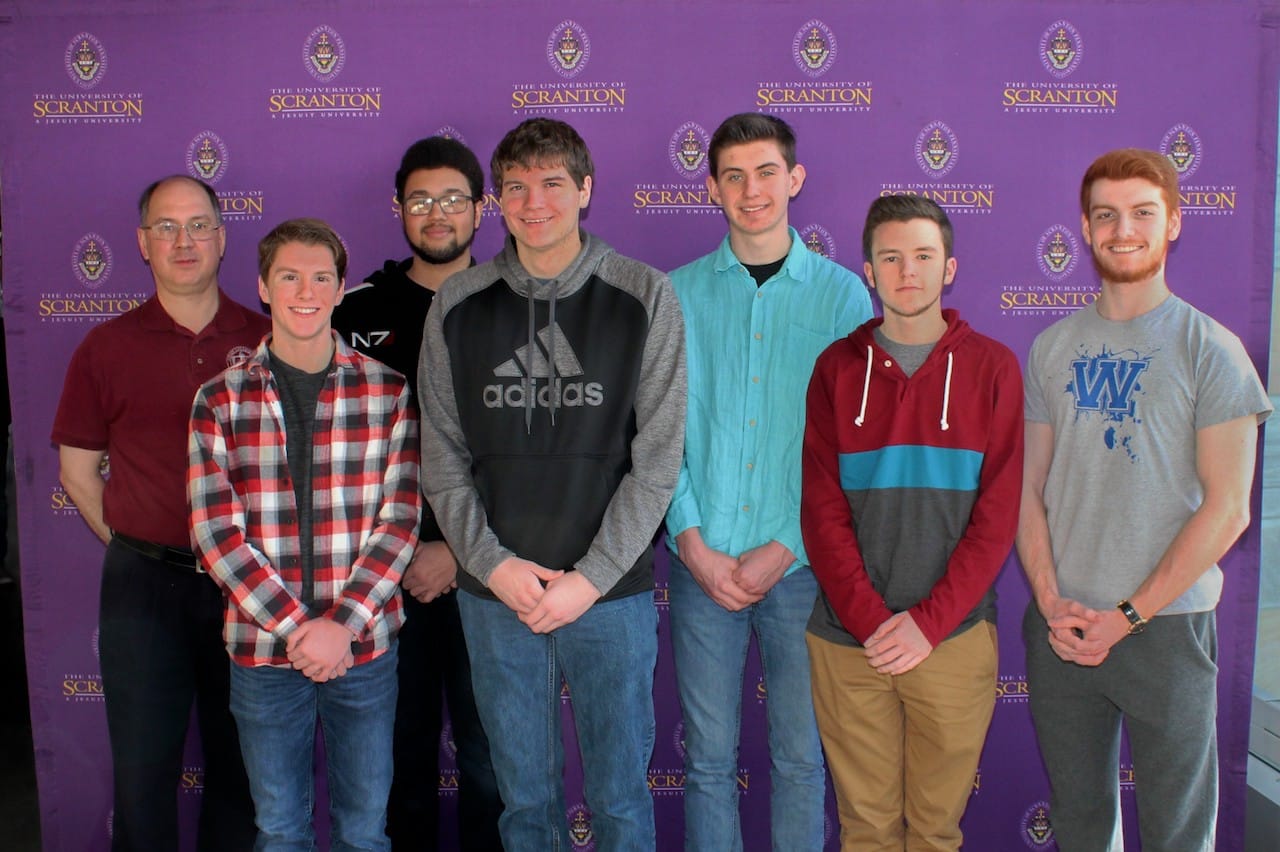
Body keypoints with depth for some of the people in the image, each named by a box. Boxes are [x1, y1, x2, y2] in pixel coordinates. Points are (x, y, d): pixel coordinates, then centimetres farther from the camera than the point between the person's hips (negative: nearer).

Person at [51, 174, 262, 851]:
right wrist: (129, 543, 2)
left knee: (242, 764, 14)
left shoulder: (267, 341, 2)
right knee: (142, 770, 9)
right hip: (145, 583, 0)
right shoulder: (106, 347, 2)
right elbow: (77, 470, 8)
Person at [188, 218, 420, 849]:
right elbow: (215, 531, -5)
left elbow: (400, 519, -4)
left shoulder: (387, 391, 0)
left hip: (366, 645, 0)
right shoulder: (219, 401, 0)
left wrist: (343, 623, -14)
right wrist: (296, 626, -14)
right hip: (263, 652, 1)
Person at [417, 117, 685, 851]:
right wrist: (492, 563, -8)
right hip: (493, 596, 2)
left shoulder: (644, 296, -3)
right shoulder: (458, 306, 4)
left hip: (613, 595, -2)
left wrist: (591, 578, -11)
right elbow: (443, 458, 4)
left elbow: (658, 460, -6)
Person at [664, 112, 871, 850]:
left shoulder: (842, 293, 2)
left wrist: (785, 547, -9)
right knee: (709, 755, 10)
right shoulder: (680, 293, 4)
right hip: (702, 562, 1)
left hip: (802, 562, 0)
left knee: (801, 754, 11)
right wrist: (692, 541, -8)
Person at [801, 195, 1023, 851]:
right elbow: (822, 512, -1)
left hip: (954, 638, 0)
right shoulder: (838, 367, 4)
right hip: (847, 640, 1)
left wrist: (928, 622, -12)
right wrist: (870, 620, -12)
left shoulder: (991, 366, 2)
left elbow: (997, 515, -3)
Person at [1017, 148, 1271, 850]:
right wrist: (1052, 602, -7)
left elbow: (1227, 508, -8)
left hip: (1165, 626, -3)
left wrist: (1128, 616, -12)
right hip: (1059, 627, 3)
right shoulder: (1053, 347, 6)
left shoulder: (1210, 350, -4)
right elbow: (1029, 489, 6)